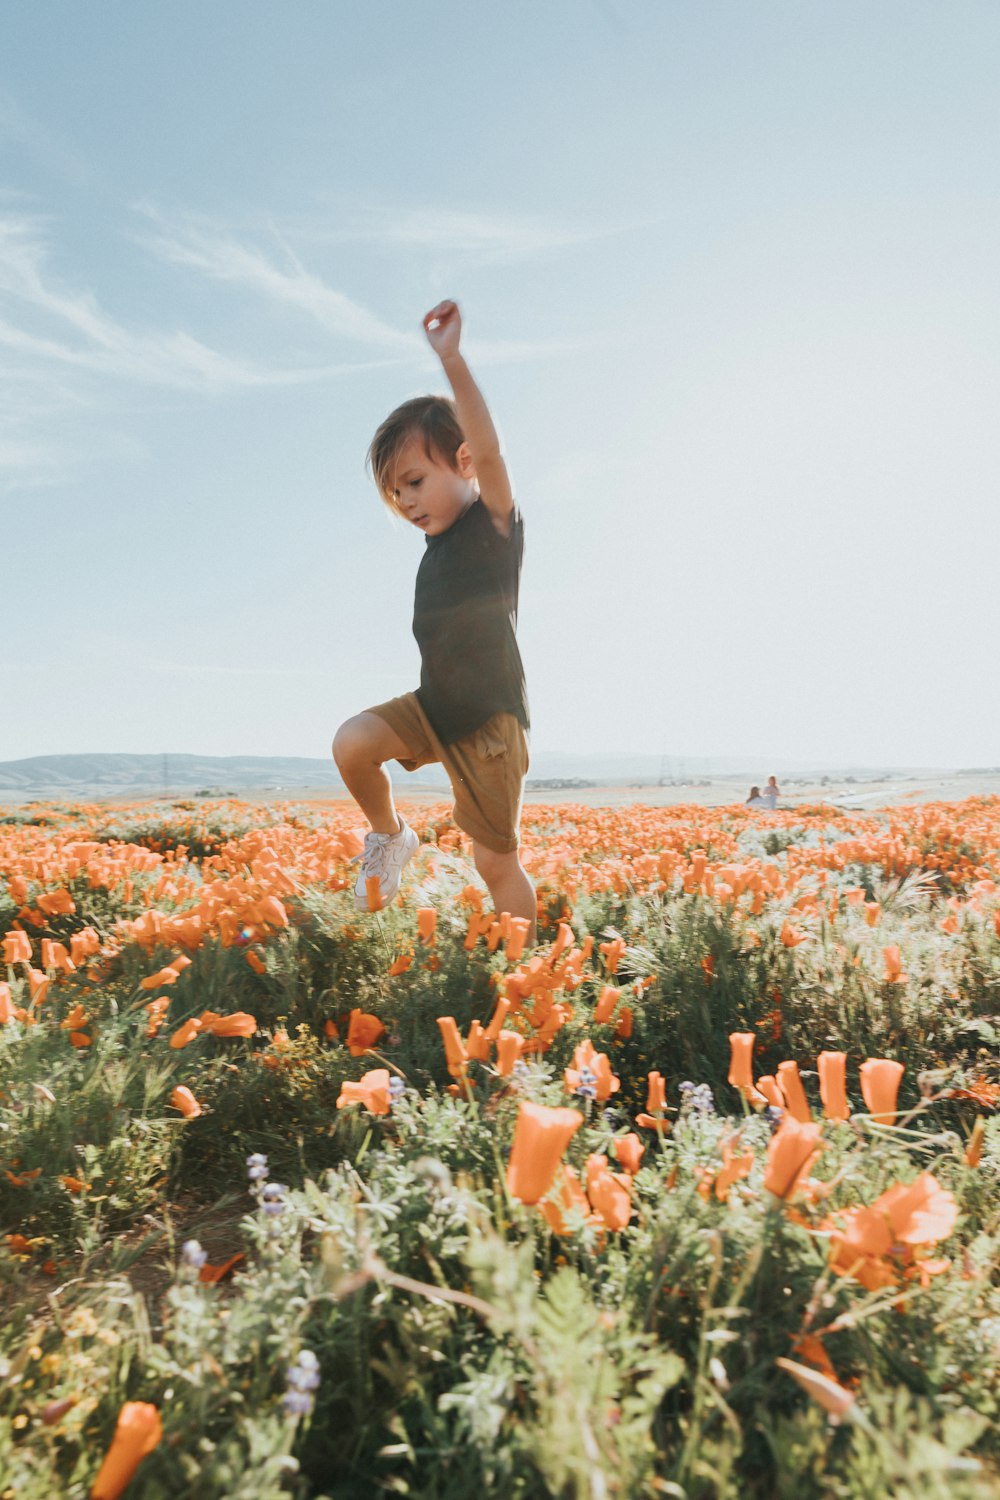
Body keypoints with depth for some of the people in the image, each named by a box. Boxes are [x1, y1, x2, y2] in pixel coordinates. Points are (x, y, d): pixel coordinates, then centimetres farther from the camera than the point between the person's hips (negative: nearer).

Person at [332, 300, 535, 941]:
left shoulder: (495, 525, -14)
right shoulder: (439, 544, 8)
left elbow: (489, 451, -34)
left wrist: (453, 360, -41)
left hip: (490, 720, -6)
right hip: (434, 707, 7)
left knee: (497, 862, 1)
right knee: (352, 744, -18)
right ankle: (390, 836, 9)